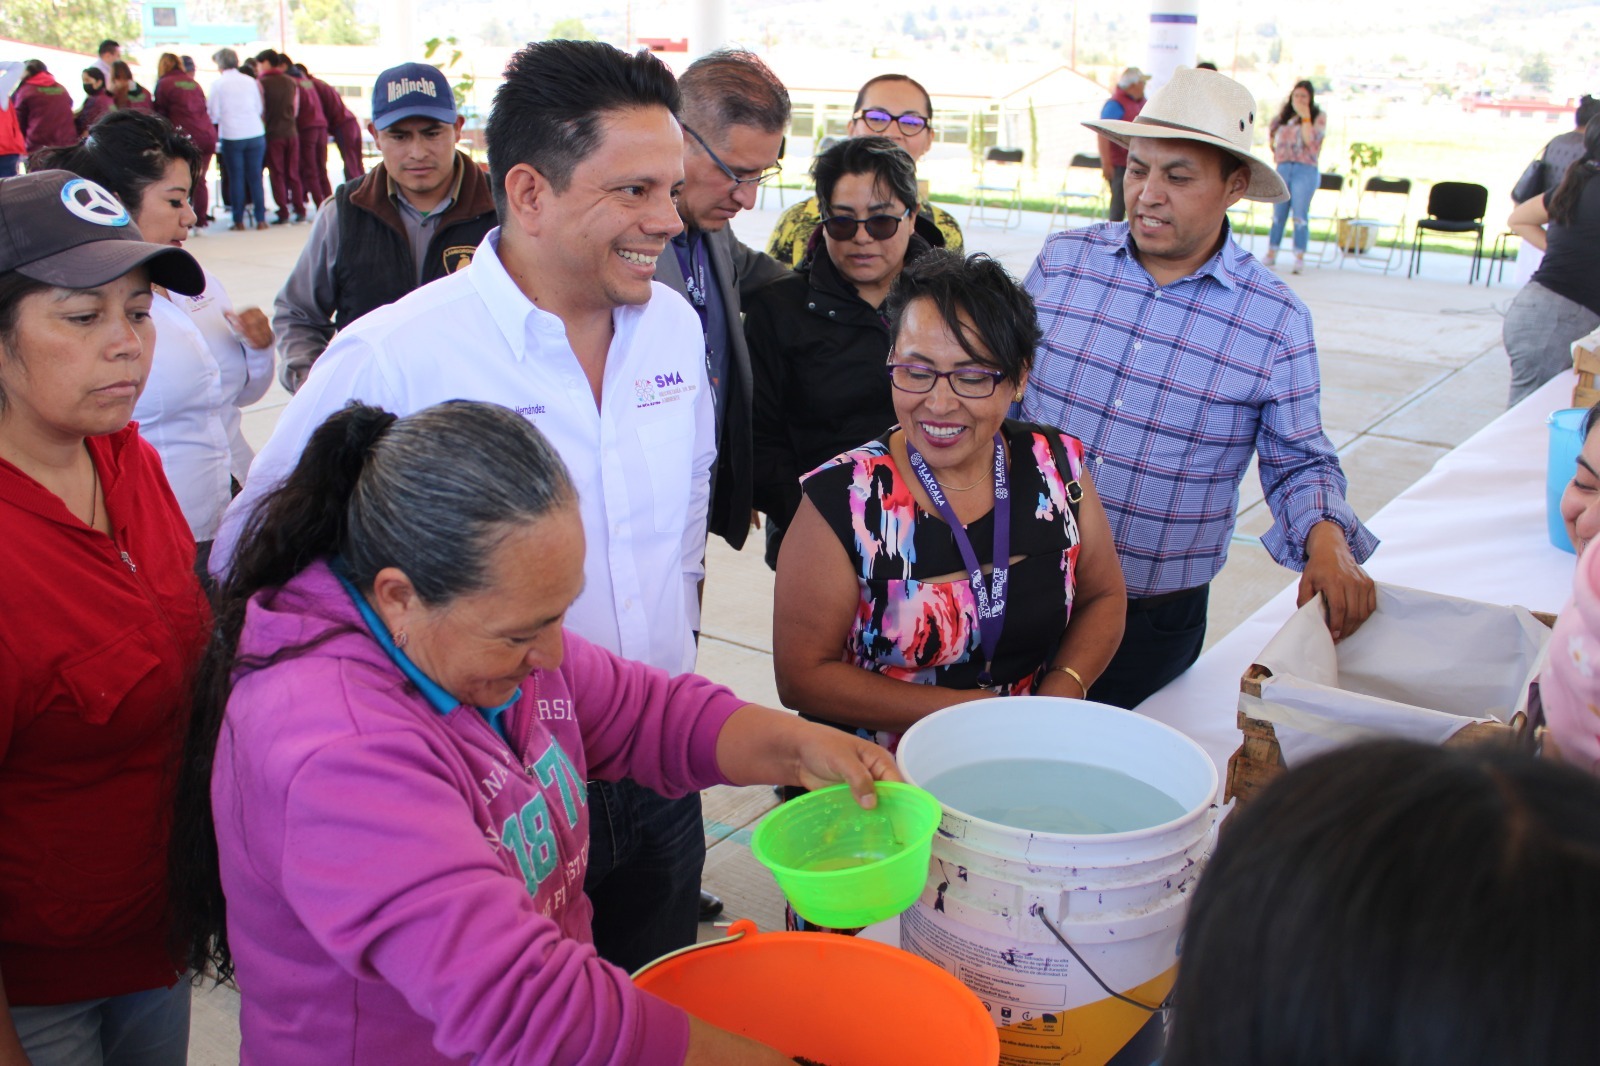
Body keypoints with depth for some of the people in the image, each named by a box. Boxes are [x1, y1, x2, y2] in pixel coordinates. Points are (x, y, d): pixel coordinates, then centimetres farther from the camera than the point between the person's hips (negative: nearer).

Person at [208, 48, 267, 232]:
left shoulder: (217, 84, -3)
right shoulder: (250, 81, 6)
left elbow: (214, 115, -1)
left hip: (231, 136, -2)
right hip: (256, 134, 2)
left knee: (236, 178, 6)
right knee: (255, 177, 6)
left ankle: (238, 221, 7)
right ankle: (261, 219, 6)